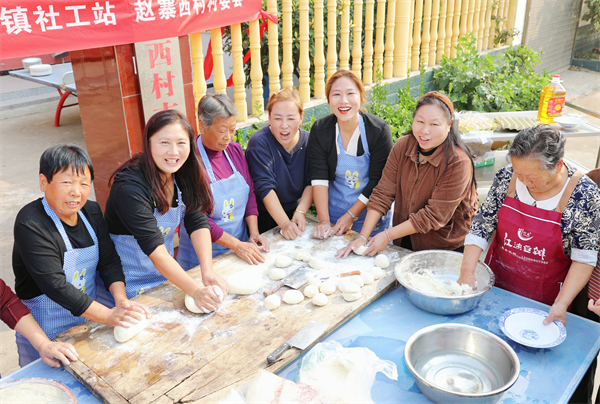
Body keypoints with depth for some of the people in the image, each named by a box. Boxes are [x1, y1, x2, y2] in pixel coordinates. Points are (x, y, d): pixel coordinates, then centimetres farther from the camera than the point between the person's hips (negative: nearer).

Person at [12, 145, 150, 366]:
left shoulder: (91, 211, -1)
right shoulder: (30, 225, -22)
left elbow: (109, 261, -1)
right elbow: (54, 284, -29)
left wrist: (121, 300, -19)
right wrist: (109, 315, -35)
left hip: (88, 319, 6)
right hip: (45, 333, -6)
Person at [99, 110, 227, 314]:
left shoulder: (184, 175, -8)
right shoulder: (130, 186, -29)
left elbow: (198, 222, -12)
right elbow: (155, 248, -33)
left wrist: (208, 270, -26)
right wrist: (196, 291, -37)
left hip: (166, 274, 6)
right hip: (129, 282, -6)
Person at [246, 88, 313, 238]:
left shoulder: (308, 141, -1)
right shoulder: (259, 143, -15)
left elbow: (311, 182, -3)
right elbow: (265, 188, -21)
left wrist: (300, 212, -18)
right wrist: (285, 223, -27)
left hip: (294, 213, 4)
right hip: (264, 219, -3)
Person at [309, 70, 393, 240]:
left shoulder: (379, 130, -14)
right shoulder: (319, 130, -7)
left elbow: (377, 181, -14)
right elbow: (319, 177, -12)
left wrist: (351, 216, -17)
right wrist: (324, 221, -20)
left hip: (370, 218, -2)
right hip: (331, 216, 2)